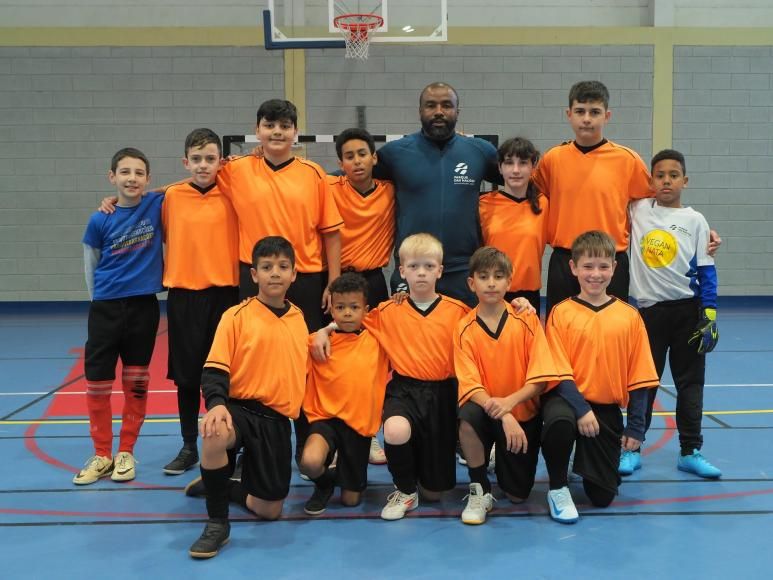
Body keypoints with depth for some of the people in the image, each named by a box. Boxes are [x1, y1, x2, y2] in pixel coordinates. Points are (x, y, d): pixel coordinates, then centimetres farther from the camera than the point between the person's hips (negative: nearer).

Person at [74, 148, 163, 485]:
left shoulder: (156, 205, -3)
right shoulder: (100, 220, -4)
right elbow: (90, 267, 6)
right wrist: (102, 300, 8)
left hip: (144, 307, 0)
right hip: (105, 309, 0)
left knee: (136, 383, 7)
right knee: (97, 383, 2)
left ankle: (126, 453, 20)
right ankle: (102, 455, 16)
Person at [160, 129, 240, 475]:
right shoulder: (172, 196, 3)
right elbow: (161, 234, 14)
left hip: (224, 293, -1)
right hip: (183, 293, 2)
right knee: (186, 373, 9)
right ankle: (189, 447, 23)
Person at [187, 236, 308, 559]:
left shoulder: (300, 319, 10)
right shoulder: (237, 316, -3)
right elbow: (215, 369, -10)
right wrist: (216, 404, -27)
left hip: (278, 420, 4)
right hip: (240, 409, -4)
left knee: (269, 510, 2)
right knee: (215, 435, -40)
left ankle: (221, 487, 33)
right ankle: (217, 523, -18)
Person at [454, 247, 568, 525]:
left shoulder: (527, 320, -8)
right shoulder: (465, 329, -9)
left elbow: (540, 379, -12)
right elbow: (471, 386, -16)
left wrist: (509, 401, -30)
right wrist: (504, 417, -32)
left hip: (524, 413, 1)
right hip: (486, 411, -1)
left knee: (518, 495, -1)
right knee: (468, 417, -37)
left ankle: (502, 460, 35)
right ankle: (480, 491, -13)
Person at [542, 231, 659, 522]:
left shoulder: (629, 317, 0)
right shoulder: (561, 313, -6)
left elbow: (639, 377, 2)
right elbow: (558, 371, -9)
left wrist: (636, 426, -1)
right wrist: (580, 408, -22)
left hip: (607, 407, 3)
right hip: (567, 397, -2)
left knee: (602, 496, 1)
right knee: (560, 421, -40)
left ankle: (584, 460, 37)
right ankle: (558, 488, -11)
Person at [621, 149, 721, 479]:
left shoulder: (694, 220, 1)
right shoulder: (638, 211, 2)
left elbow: (705, 269, -1)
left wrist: (710, 313, -6)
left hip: (687, 309, 0)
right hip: (649, 309, 0)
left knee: (690, 381, 7)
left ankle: (690, 451, 16)